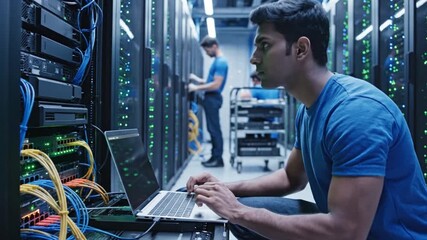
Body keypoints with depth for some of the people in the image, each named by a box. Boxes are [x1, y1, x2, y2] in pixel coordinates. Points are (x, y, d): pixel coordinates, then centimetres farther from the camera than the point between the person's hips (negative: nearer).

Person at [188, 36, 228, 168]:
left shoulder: (221, 62, -14)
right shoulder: (217, 61, 17)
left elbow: (216, 84, -21)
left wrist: (196, 87, -18)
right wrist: (197, 79, 16)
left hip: (213, 98, -10)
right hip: (211, 98, 10)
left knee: (214, 129, -6)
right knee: (212, 128, 11)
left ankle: (218, 159, 0)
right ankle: (215, 157, 18)